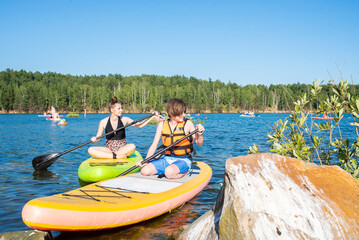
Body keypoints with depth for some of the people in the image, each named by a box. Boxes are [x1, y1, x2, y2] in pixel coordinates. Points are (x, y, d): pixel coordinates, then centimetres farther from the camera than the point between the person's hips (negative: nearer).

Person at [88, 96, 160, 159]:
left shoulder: (124, 119, 1)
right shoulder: (103, 122, -1)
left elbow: (139, 125, 7)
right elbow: (97, 138, 4)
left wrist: (153, 116, 0)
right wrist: (94, 140, -20)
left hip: (122, 148, 0)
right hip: (109, 149, 0)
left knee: (132, 147, -34)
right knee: (90, 150, -25)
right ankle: (116, 156, -33)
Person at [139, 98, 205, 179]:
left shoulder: (187, 124, -6)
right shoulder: (162, 125, 1)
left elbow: (199, 143, -7)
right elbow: (154, 145, 3)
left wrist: (200, 134, -29)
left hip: (183, 160, -4)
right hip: (166, 159, 4)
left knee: (169, 173, -34)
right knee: (145, 170, -15)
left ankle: (186, 171, -3)